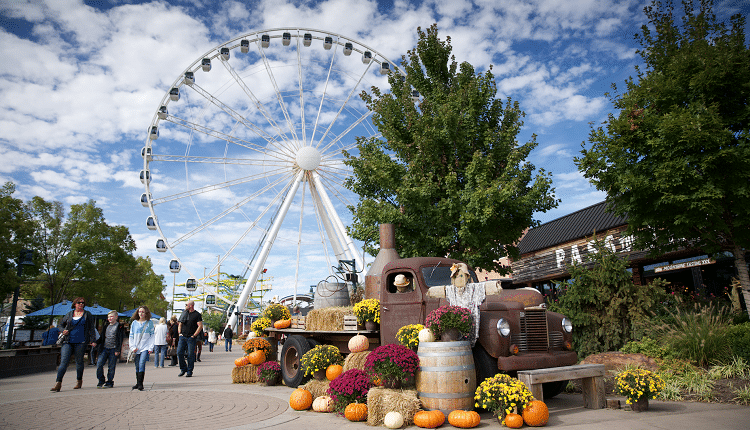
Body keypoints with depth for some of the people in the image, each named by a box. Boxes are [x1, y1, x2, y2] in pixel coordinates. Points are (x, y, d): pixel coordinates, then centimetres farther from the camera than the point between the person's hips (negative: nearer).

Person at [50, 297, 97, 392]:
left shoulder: (87, 314, 7)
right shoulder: (69, 314, 12)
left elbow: (91, 328, 7)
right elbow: (61, 324, 23)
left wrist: (92, 340, -1)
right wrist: (63, 330, 1)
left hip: (81, 342, -1)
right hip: (68, 342, 1)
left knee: (79, 361, 7)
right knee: (63, 361, -9)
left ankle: (79, 381, 23)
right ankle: (58, 383, -9)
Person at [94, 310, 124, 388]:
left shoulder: (120, 326, -2)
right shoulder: (106, 326, 15)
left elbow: (120, 339, -6)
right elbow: (102, 337, 20)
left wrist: (117, 350, -13)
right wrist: (96, 342, 1)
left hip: (113, 349, -5)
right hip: (104, 348, 5)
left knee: (111, 367, 0)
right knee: (99, 364, -3)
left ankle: (110, 383, 11)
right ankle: (101, 381, 12)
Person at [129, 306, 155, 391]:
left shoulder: (149, 323, 4)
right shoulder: (134, 323, 9)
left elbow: (152, 336, 4)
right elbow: (131, 336, 11)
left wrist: (151, 347, -3)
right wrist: (133, 347, 1)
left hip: (145, 347, -3)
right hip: (136, 348, 3)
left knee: (141, 364, -16)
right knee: (137, 366, 7)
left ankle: (140, 384, -15)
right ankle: (138, 383, 18)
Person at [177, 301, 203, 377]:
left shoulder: (197, 314, -3)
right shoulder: (184, 313, 13)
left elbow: (200, 326, -7)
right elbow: (180, 324, 21)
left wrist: (194, 335, -11)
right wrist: (180, 333, 6)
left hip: (191, 337, -5)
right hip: (183, 337, 5)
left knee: (191, 355, -3)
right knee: (179, 353, -2)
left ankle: (189, 371, 7)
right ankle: (183, 369, 15)